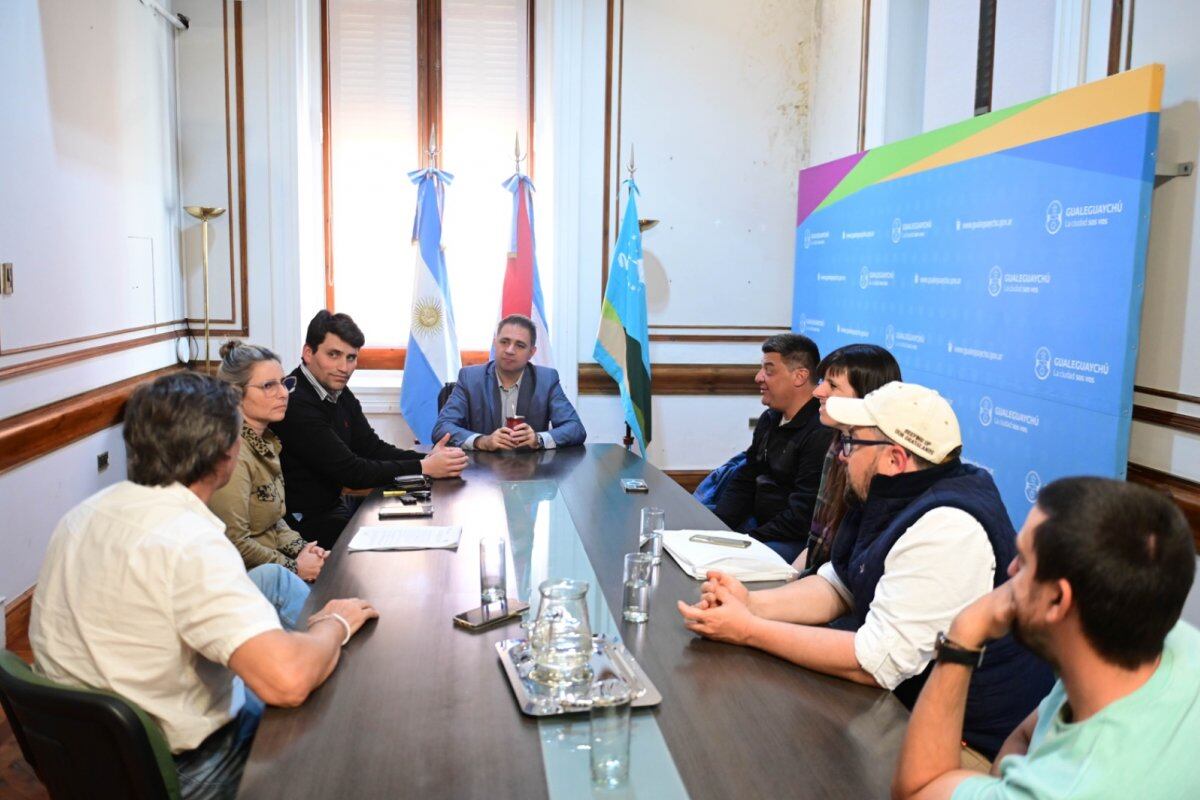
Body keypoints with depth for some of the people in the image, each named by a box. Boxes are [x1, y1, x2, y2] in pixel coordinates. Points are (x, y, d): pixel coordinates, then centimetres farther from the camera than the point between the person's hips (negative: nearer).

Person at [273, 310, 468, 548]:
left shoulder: (340, 394, 6)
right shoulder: (295, 403, -24)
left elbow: (372, 448, 4)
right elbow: (351, 472, -24)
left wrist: (428, 458, -13)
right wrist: (423, 468, -21)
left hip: (335, 503, 9)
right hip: (307, 522, -9)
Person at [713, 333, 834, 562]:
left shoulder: (823, 434, -20)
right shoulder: (770, 419, 12)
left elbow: (801, 518, -21)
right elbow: (744, 482, 15)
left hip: (799, 542, -9)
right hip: (758, 522, 9)